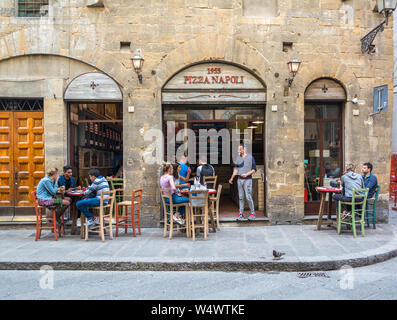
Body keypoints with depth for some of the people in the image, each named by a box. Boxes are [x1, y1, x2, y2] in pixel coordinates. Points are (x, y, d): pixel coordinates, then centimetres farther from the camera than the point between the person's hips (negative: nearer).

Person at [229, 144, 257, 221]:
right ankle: (241, 213, 10)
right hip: (239, 179, 4)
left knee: (248, 197, -8)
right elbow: (236, 169, 15)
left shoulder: (250, 157, -1)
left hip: (247, 179, -4)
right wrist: (232, 178, 13)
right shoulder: (238, 158, 12)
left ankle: (252, 213, 3)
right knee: (240, 197, 5)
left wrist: (247, 174, -15)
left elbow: (254, 169, -2)